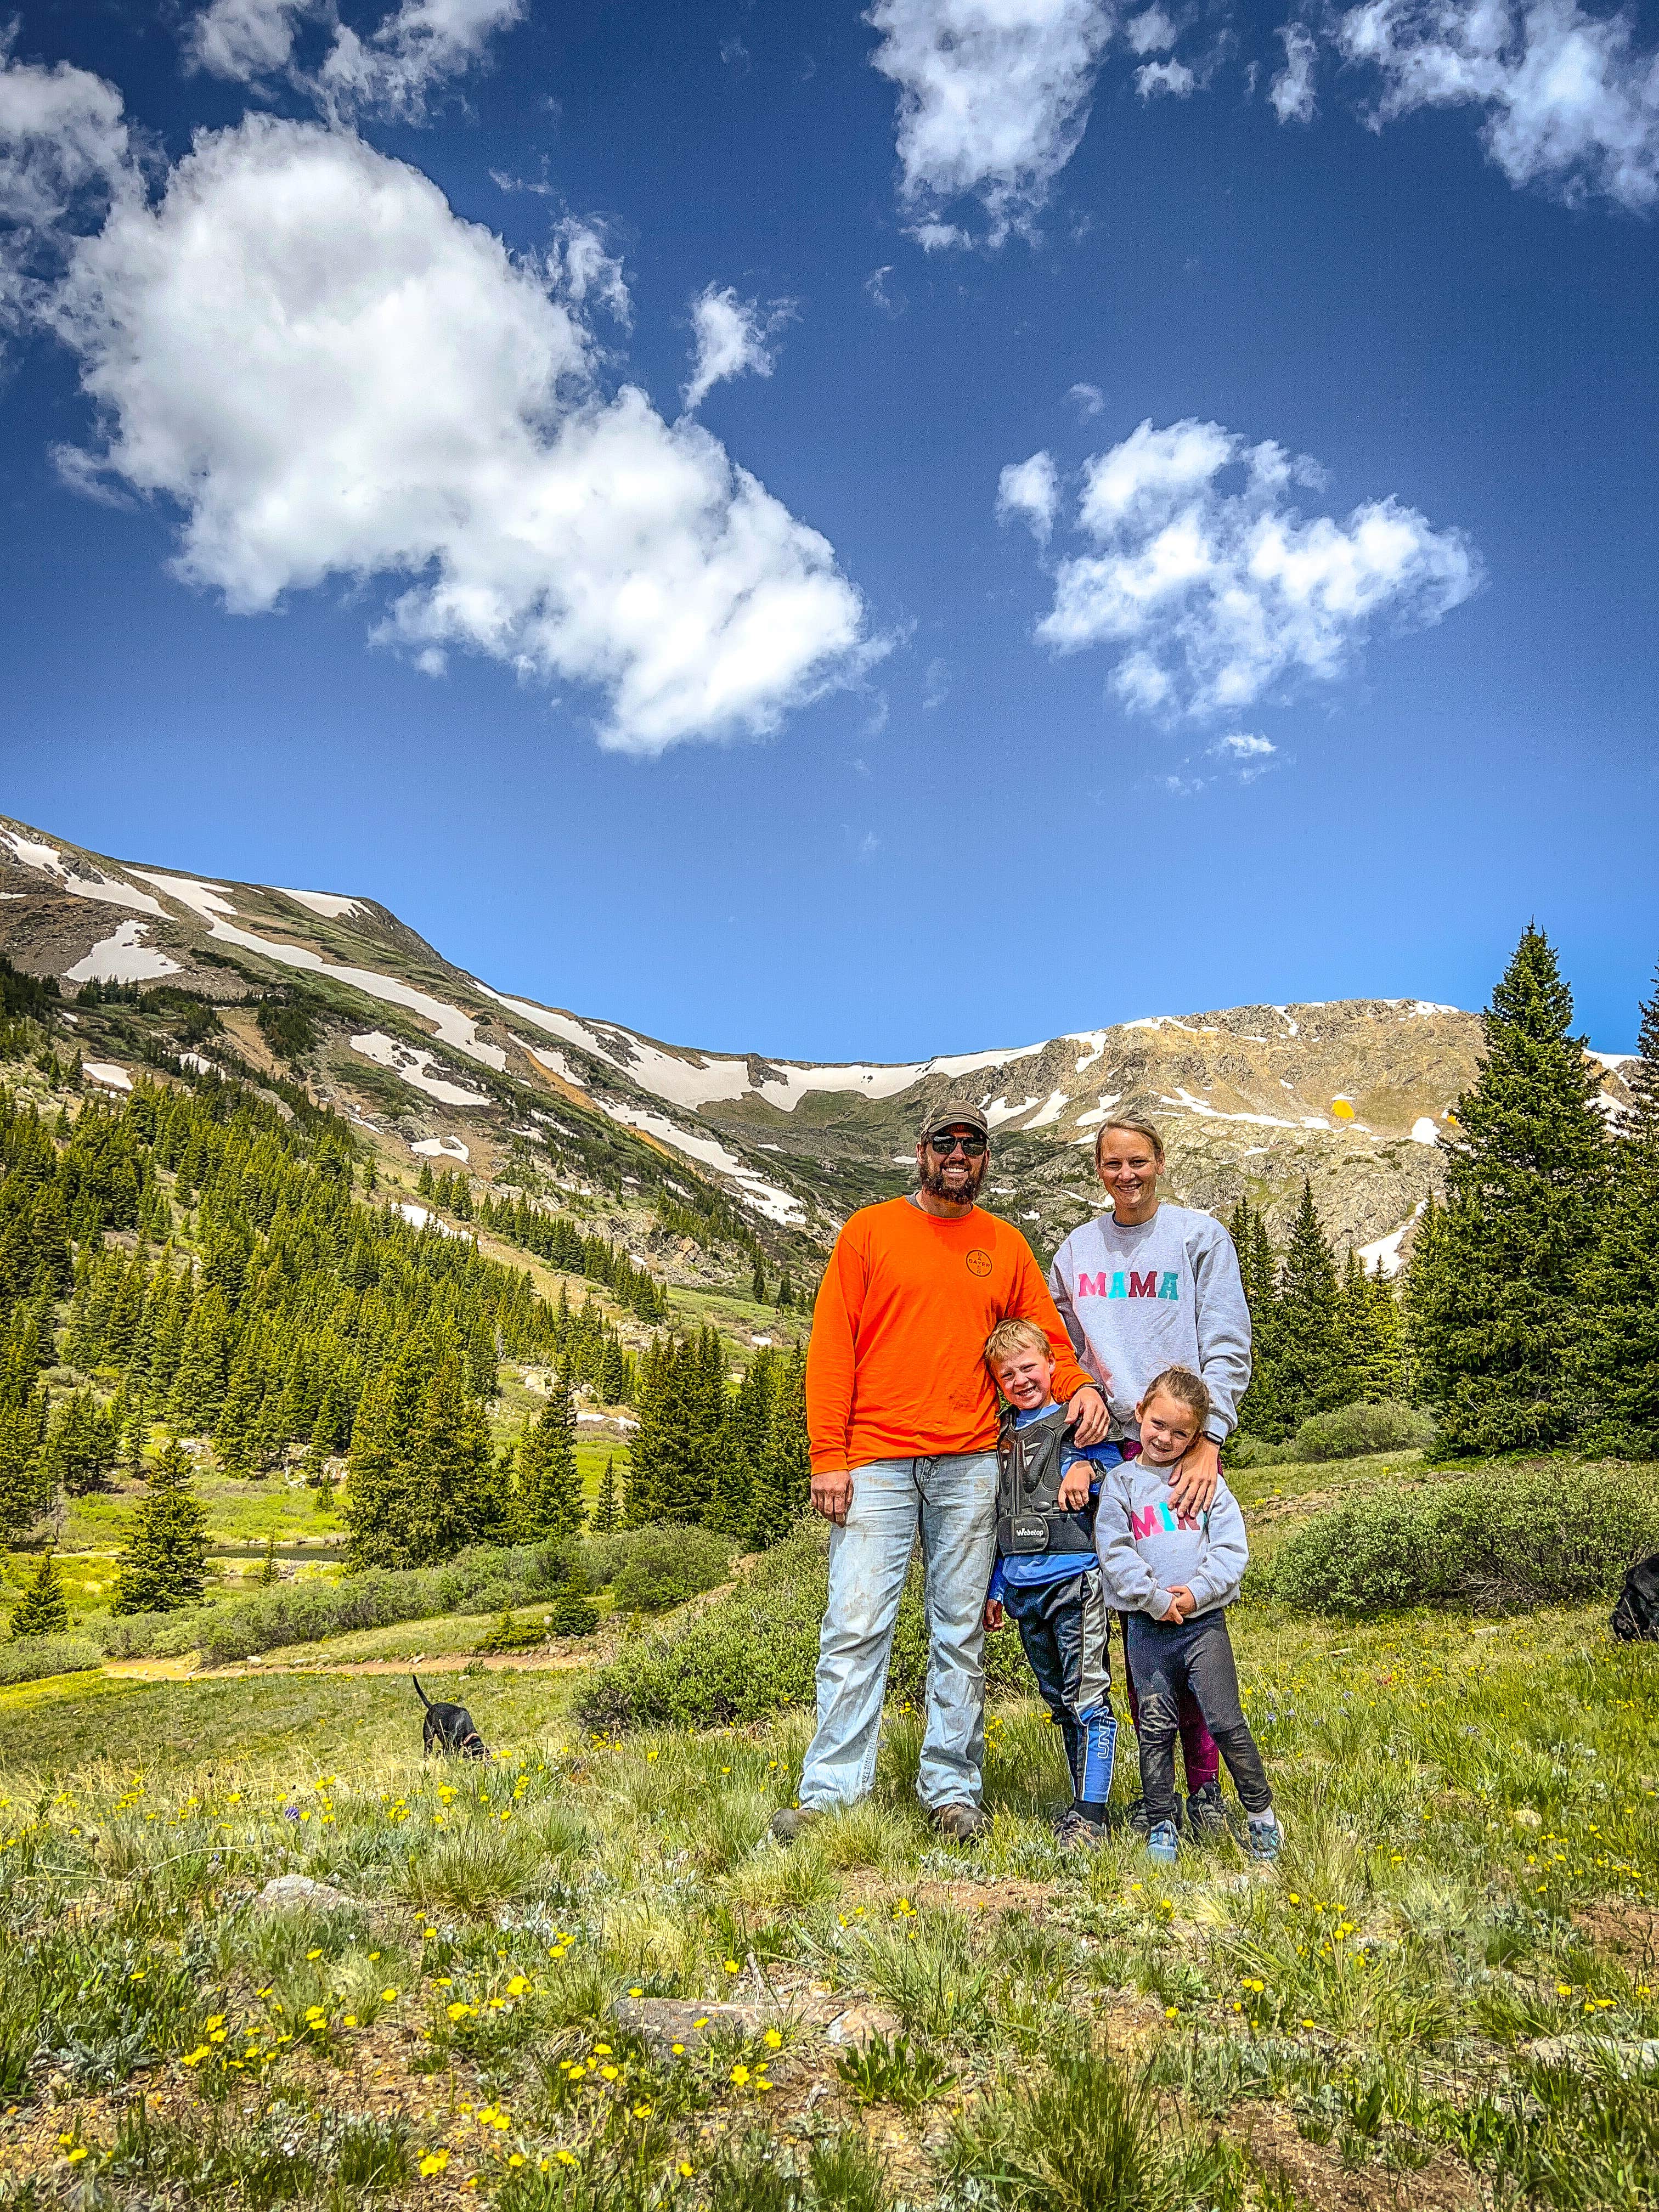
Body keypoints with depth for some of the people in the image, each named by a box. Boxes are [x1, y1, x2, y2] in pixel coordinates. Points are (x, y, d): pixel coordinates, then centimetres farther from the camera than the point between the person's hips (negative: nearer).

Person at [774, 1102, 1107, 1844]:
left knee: (960, 1631, 7)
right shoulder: (869, 1231, 6)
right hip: (876, 1463, -2)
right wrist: (829, 1456, -6)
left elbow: (1046, 1337, 17)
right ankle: (831, 1791, 3)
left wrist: (1081, 1386, -6)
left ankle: (953, 1789, 16)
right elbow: (831, 1345, 1)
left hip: (970, 1465, 2)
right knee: (855, 1626, -4)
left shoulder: (1006, 1246, 13)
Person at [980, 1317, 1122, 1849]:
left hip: (1074, 1578, -6)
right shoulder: (1002, 1437, 16)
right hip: (1024, 1587, 6)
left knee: (1088, 1702, -7)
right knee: (1059, 1704, 14)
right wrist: (994, 1588, 20)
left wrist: (1087, 1467, -27)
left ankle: (1091, 1815, -2)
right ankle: (1082, 1803, 24)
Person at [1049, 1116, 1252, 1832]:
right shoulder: (1076, 1251, 13)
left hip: (1186, 1448, -3)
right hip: (1111, 1447, 3)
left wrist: (1206, 1442, -14)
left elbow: (1228, 1348, -5)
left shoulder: (1200, 1236, 2)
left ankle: (1205, 1784, 7)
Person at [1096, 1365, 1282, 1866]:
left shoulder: (1207, 1481, 5)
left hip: (1204, 1619, 0)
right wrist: (1155, 1599, -11)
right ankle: (1162, 1825, 16)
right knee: (1156, 1727, 5)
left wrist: (1197, 1592, -12)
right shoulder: (1121, 1482, 3)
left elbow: (1232, 1547, 0)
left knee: (1225, 1721, -1)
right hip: (1147, 1625, 0)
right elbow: (1115, 1552, -3)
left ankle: (1261, 1812, 16)